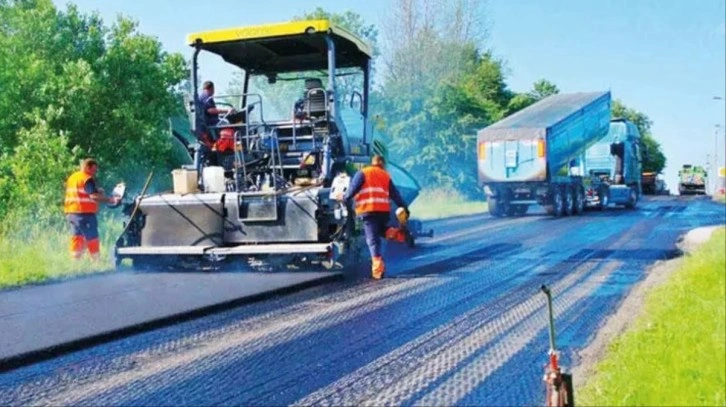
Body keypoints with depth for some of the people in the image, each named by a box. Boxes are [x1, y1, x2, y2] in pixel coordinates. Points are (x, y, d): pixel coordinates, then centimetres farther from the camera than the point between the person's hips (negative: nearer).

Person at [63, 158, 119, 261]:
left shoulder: (72, 177, 18)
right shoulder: (87, 179, -11)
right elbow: (94, 196, -23)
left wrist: (97, 191, 16)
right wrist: (111, 199, -27)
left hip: (71, 213, 9)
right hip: (85, 214, -8)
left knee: (77, 236, 12)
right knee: (92, 237, -4)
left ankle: (76, 259, 11)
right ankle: (96, 260, -3)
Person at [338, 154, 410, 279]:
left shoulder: (363, 173, 8)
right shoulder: (386, 175, 20)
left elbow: (353, 188, -1)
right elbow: (395, 194, 18)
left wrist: (344, 198, 13)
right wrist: (404, 207, 21)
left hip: (368, 209, -4)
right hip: (384, 210, 4)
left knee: (372, 239, -4)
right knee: (379, 230, 27)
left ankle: (378, 269, -12)